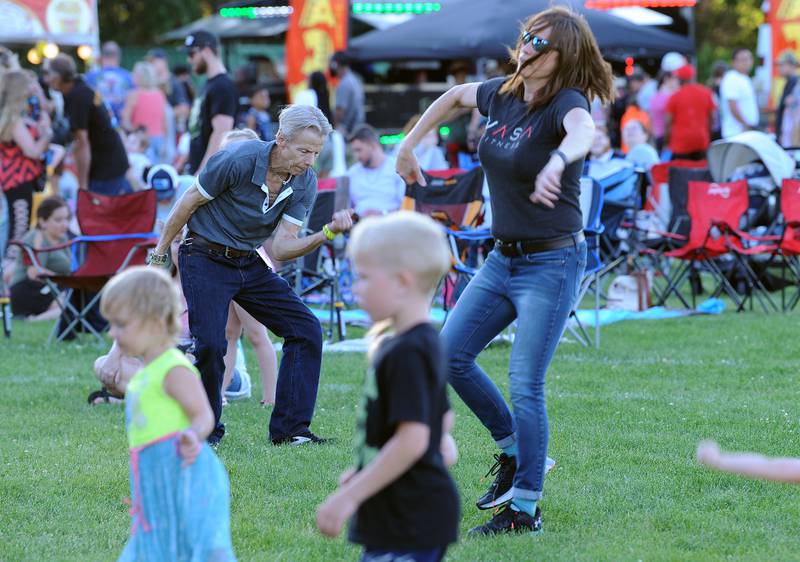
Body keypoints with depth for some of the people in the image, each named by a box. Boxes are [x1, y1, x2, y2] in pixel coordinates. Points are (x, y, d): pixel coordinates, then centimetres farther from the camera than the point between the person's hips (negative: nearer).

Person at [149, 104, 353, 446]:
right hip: (205, 260, -6)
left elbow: (281, 248, -10)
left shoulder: (304, 183, -8)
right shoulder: (238, 160, -23)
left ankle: (289, 430, 0)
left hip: (250, 264, 6)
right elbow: (188, 203, -10)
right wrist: (159, 256, -4)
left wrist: (326, 234, -26)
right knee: (210, 344, -21)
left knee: (305, 329, -6)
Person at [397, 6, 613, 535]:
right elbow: (454, 95, 26)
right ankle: (514, 452, 24)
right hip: (503, 258, 8)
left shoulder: (564, 103, -18)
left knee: (525, 385, -10)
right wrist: (409, 146, 22)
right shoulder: (503, 95, 4)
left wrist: (558, 160, -66)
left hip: (552, 263, -8)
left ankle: (525, 509, -1)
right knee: (450, 355, 8)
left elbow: (583, 130, -44)